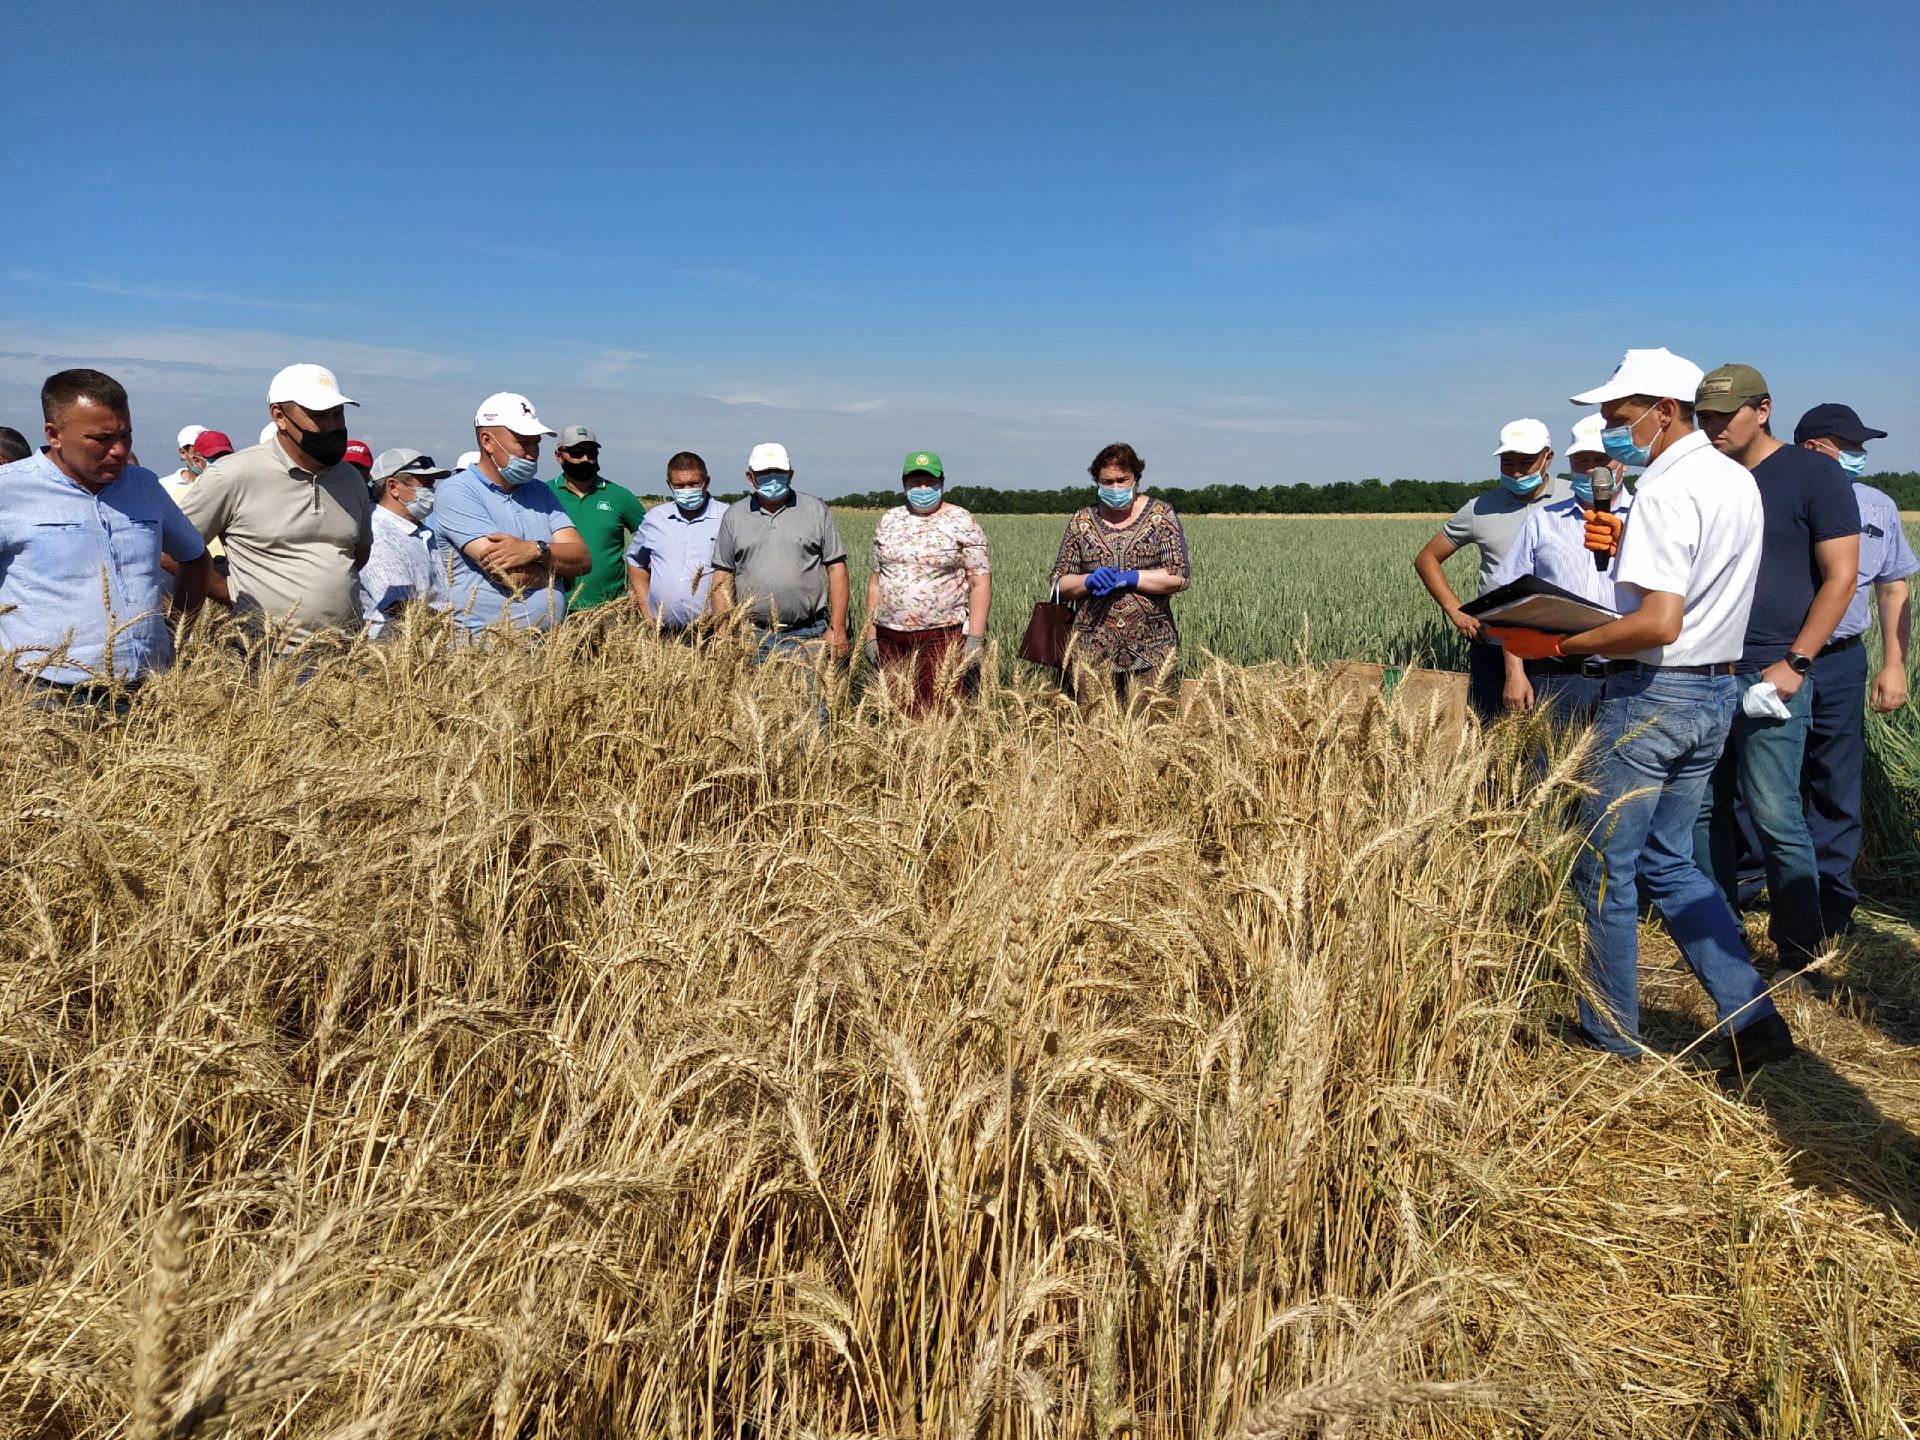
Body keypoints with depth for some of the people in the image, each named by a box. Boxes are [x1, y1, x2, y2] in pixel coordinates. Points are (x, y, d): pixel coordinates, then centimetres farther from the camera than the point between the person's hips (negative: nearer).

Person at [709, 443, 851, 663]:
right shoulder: (734, 515, 10)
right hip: (753, 639, 1)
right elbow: (723, 577, 10)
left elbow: (836, 569, 3)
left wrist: (837, 628, -5)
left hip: (808, 637, -1)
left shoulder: (816, 510, 6)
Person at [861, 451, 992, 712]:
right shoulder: (888, 521, 12)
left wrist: (975, 637, -13)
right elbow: (875, 579, 15)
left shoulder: (962, 522, 0)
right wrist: (871, 635, 10)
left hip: (943, 636, -4)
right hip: (890, 639, 4)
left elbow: (980, 583, -4)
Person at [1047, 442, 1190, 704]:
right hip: (1093, 647, 2)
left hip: (1151, 647, -1)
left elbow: (1180, 576, -5)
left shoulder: (1161, 515, 4)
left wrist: (1128, 578, -14)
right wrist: (1088, 581, -12)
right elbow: (1059, 584, 9)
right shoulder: (1082, 521, 9)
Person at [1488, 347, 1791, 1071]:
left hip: (1654, 696, -10)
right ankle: (1752, 1018, 14)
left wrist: (1557, 644, -20)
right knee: (1667, 861, 18)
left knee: (1604, 867, 4)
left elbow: (1660, 622, -28)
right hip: (1717, 691, 10)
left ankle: (1610, 1032, 17)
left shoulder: (1667, 491, -19)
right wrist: (1629, 544, 9)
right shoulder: (1737, 479, 12)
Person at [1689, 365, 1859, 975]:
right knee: (1706, 806, 9)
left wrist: (1795, 663, -14)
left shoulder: (1814, 474, -2)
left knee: (1774, 814, -5)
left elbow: (1841, 576, -6)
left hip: (1768, 675, -6)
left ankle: (1800, 952, 9)